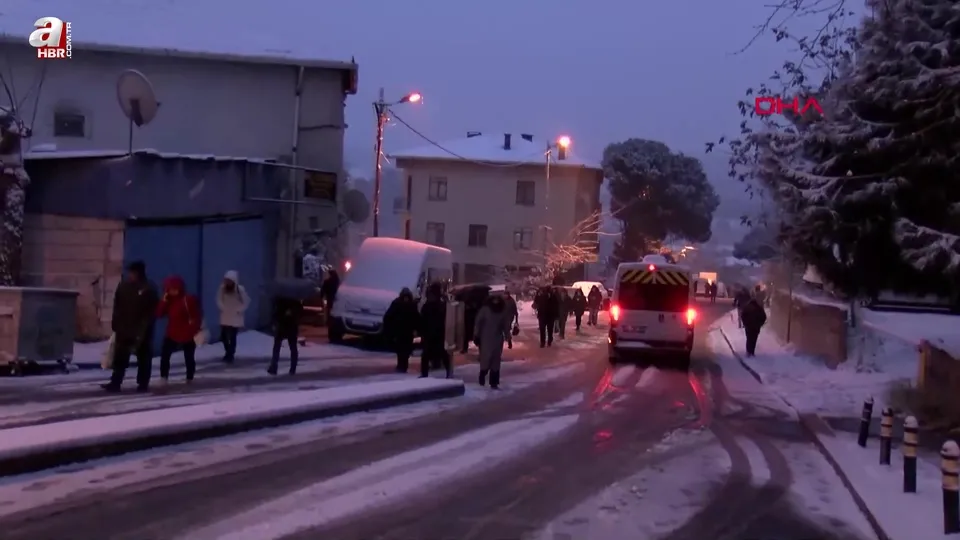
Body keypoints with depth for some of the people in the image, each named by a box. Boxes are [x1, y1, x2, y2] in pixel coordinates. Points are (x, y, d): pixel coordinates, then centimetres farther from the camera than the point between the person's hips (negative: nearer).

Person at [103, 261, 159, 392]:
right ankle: (115, 382, 4)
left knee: (144, 358, 6)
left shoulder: (149, 289, -9)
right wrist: (115, 325, 6)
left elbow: (151, 312, -10)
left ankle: (143, 383, 14)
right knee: (120, 357, 3)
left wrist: (143, 329, -15)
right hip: (124, 328, 4)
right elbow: (117, 307, 10)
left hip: (142, 330, -4)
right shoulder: (123, 286, 4)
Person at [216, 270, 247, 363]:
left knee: (232, 337, -4)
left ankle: (231, 355, 11)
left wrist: (239, 310, -10)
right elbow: (219, 300, 5)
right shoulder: (222, 288, -7)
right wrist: (222, 308, -6)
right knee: (224, 336, 7)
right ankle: (228, 352, 30)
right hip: (225, 316, 3)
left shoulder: (240, 289, -15)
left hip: (235, 317, -3)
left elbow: (246, 302, -6)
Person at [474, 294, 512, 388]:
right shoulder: (484, 310, -9)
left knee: (496, 361, 2)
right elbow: (478, 323, -6)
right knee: (485, 359, -10)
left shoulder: (503, 312, 0)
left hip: (498, 340, 3)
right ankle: (482, 377, 14)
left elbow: (506, 326, 6)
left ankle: (494, 382, 7)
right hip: (486, 339, -3)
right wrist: (477, 337, -8)